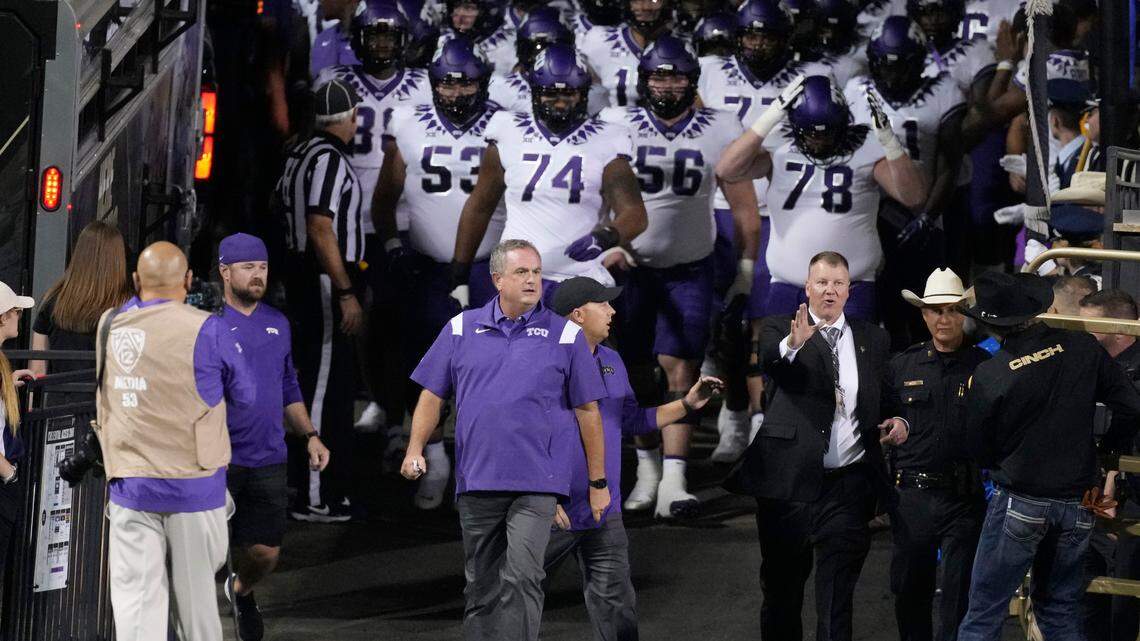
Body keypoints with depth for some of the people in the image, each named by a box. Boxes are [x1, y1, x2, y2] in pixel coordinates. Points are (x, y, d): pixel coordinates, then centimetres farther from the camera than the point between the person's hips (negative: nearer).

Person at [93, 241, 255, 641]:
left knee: (135, 598, 0)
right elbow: (245, 397, 2)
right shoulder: (206, 330, -11)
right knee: (194, 593, 11)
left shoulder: (111, 326, 1)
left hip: (128, 486, 2)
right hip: (194, 487, -2)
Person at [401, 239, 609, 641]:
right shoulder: (461, 329, 8)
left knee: (522, 578, -14)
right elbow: (432, 395, 12)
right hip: (476, 482, 3)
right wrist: (415, 449, -1)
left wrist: (598, 482, 5)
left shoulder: (566, 336, 3)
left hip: (536, 483, -3)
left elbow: (588, 411, 5)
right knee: (481, 586, 11)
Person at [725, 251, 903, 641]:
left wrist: (898, 424, -2)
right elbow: (768, 360, -21)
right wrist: (793, 343, -44)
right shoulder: (780, 329, 1)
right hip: (787, 482, -1)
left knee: (837, 600, -3)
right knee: (781, 591, 9)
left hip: (846, 486, 1)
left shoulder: (873, 340, 12)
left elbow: (888, 400, 21)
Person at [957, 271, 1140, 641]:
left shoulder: (987, 377, -14)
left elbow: (977, 453, -3)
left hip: (1019, 504, -4)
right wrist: (1108, 452, 13)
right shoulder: (1082, 348, -7)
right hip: (1077, 505, 4)